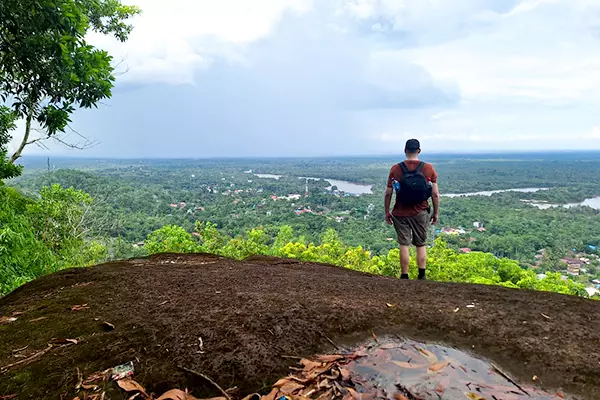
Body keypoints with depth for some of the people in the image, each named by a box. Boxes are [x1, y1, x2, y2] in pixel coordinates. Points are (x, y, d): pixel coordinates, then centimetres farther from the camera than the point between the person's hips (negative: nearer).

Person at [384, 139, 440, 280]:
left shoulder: (396, 169, -4)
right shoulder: (428, 168, -3)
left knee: (404, 244, 7)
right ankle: (422, 276, 13)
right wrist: (436, 213, 9)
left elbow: (388, 193, -2)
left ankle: (404, 276, 10)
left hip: (401, 214, 0)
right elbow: (435, 194, -2)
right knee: (421, 245, 13)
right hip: (421, 213, 1)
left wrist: (387, 212, 8)